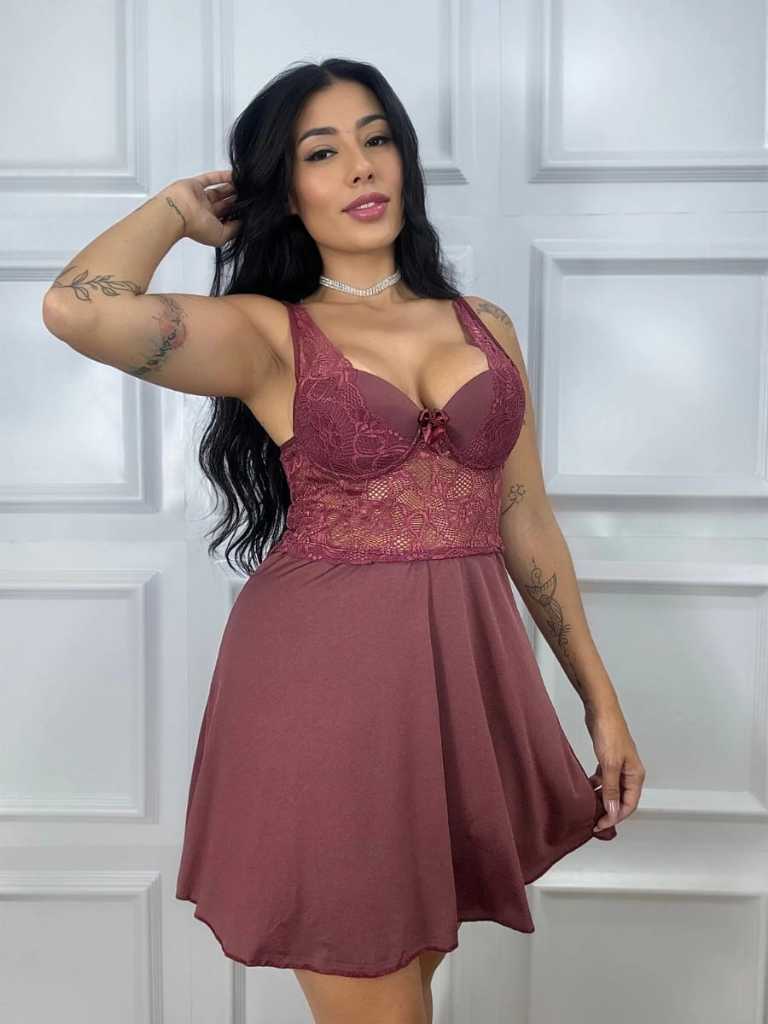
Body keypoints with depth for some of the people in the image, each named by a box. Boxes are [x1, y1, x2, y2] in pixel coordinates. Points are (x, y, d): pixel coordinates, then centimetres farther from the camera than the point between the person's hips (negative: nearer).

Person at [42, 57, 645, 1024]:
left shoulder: (486, 326, 10)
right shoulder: (266, 333, -3)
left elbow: (526, 521, 12)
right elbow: (78, 307, -21)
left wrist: (600, 699, 13)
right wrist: (177, 207, -1)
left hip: (467, 678, 4)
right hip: (321, 682, -4)